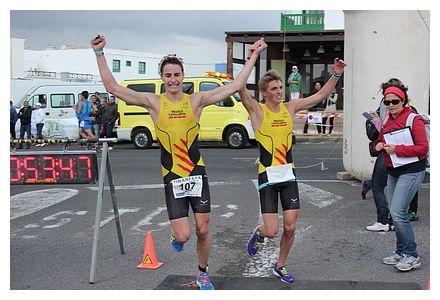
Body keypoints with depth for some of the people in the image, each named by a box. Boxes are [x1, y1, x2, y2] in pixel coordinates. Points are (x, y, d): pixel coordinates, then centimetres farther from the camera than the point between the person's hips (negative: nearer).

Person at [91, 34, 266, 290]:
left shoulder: (196, 100, -1)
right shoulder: (154, 102, -2)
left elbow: (235, 86, -3)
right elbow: (113, 87, -6)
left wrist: (253, 56, -5)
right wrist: (100, 53, -9)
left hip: (197, 173, 1)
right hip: (172, 177, -1)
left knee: (203, 230, 6)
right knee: (183, 235, -7)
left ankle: (203, 275, 30)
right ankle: (176, 234, 33)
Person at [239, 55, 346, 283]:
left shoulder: (290, 107, 6)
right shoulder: (257, 110, -8)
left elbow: (320, 95, 10)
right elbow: (241, 90, -25)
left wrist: (336, 75, -2)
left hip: (288, 174, 4)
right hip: (268, 176, -4)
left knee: (290, 227, 3)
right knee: (272, 231, -7)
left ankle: (280, 266, 25)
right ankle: (259, 233, 30)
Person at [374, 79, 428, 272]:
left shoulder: (414, 119, -12)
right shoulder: (386, 121, 9)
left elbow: (423, 148, -15)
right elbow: (380, 142, 21)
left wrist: (397, 149, -22)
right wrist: (379, 146, -2)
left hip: (411, 171, -8)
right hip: (393, 171, 8)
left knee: (398, 213, -15)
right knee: (395, 213, 11)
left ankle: (412, 256, -4)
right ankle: (401, 252, 24)